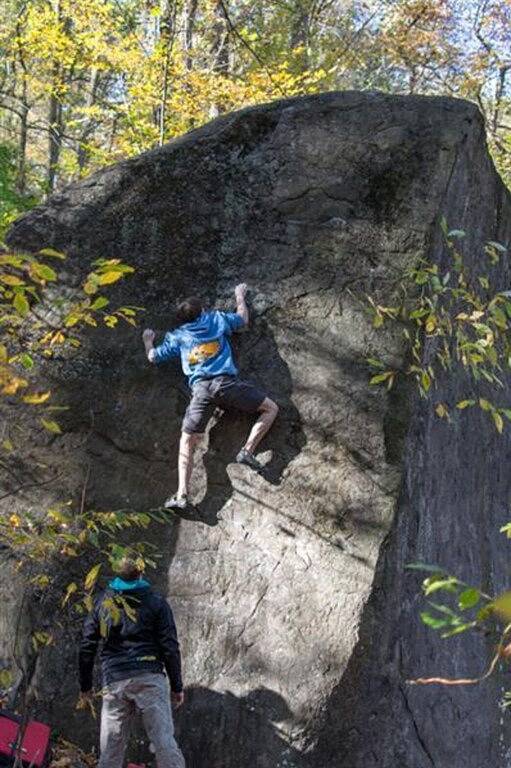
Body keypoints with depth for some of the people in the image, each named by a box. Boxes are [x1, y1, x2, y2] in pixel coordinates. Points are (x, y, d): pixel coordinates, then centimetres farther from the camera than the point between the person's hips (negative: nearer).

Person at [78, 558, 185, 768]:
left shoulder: (102, 603, 14)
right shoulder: (156, 602, 6)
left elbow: (86, 647, 13)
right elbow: (169, 647, 1)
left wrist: (85, 687, 20)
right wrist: (177, 686, 6)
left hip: (113, 681, 2)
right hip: (149, 678, -2)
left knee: (110, 751, 7)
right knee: (164, 742, -6)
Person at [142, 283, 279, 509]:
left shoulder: (177, 336, 20)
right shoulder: (217, 319, 19)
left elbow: (153, 357, 25)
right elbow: (243, 320, 34)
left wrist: (148, 341, 46)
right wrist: (240, 296, 49)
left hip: (200, 388, 1)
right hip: (226, 381, -1)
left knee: (187, 443, 3)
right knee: (271, 408, 11)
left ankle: (182, 495, -11)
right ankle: (248, 450, -7)